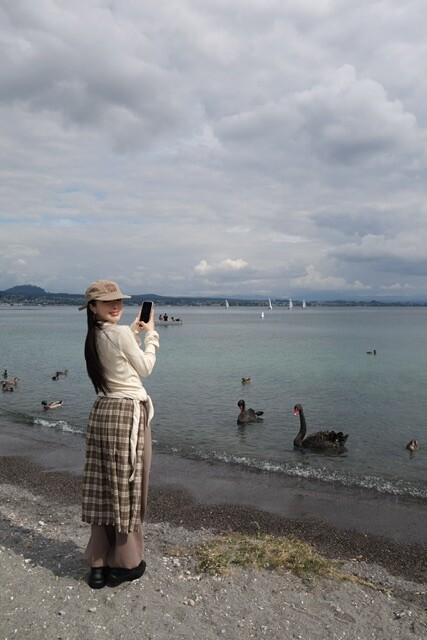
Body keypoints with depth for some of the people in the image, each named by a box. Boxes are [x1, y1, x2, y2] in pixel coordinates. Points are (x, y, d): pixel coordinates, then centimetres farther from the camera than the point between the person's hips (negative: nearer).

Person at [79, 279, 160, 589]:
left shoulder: (94, 337, 9)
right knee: (127, 489, 6)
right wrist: (151, 334, 8)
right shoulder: (120, 333, -14)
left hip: (102, 412, 7)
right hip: (128, 414, -7)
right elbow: (145, 368, -2)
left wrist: (135, 332, 24)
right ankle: (126, 563, 20)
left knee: (103, 489, 13)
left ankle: (98, 564, 23)